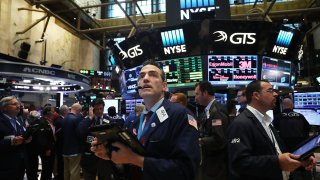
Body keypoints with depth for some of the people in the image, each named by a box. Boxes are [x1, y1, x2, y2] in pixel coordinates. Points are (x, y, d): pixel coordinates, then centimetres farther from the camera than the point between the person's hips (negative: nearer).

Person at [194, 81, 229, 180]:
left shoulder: (217, 111, -20)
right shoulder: (208, 110, 9)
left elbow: (219, 140, -27)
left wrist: (199, 141, -17)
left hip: (215, 165, -8)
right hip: (207, 161, 8)